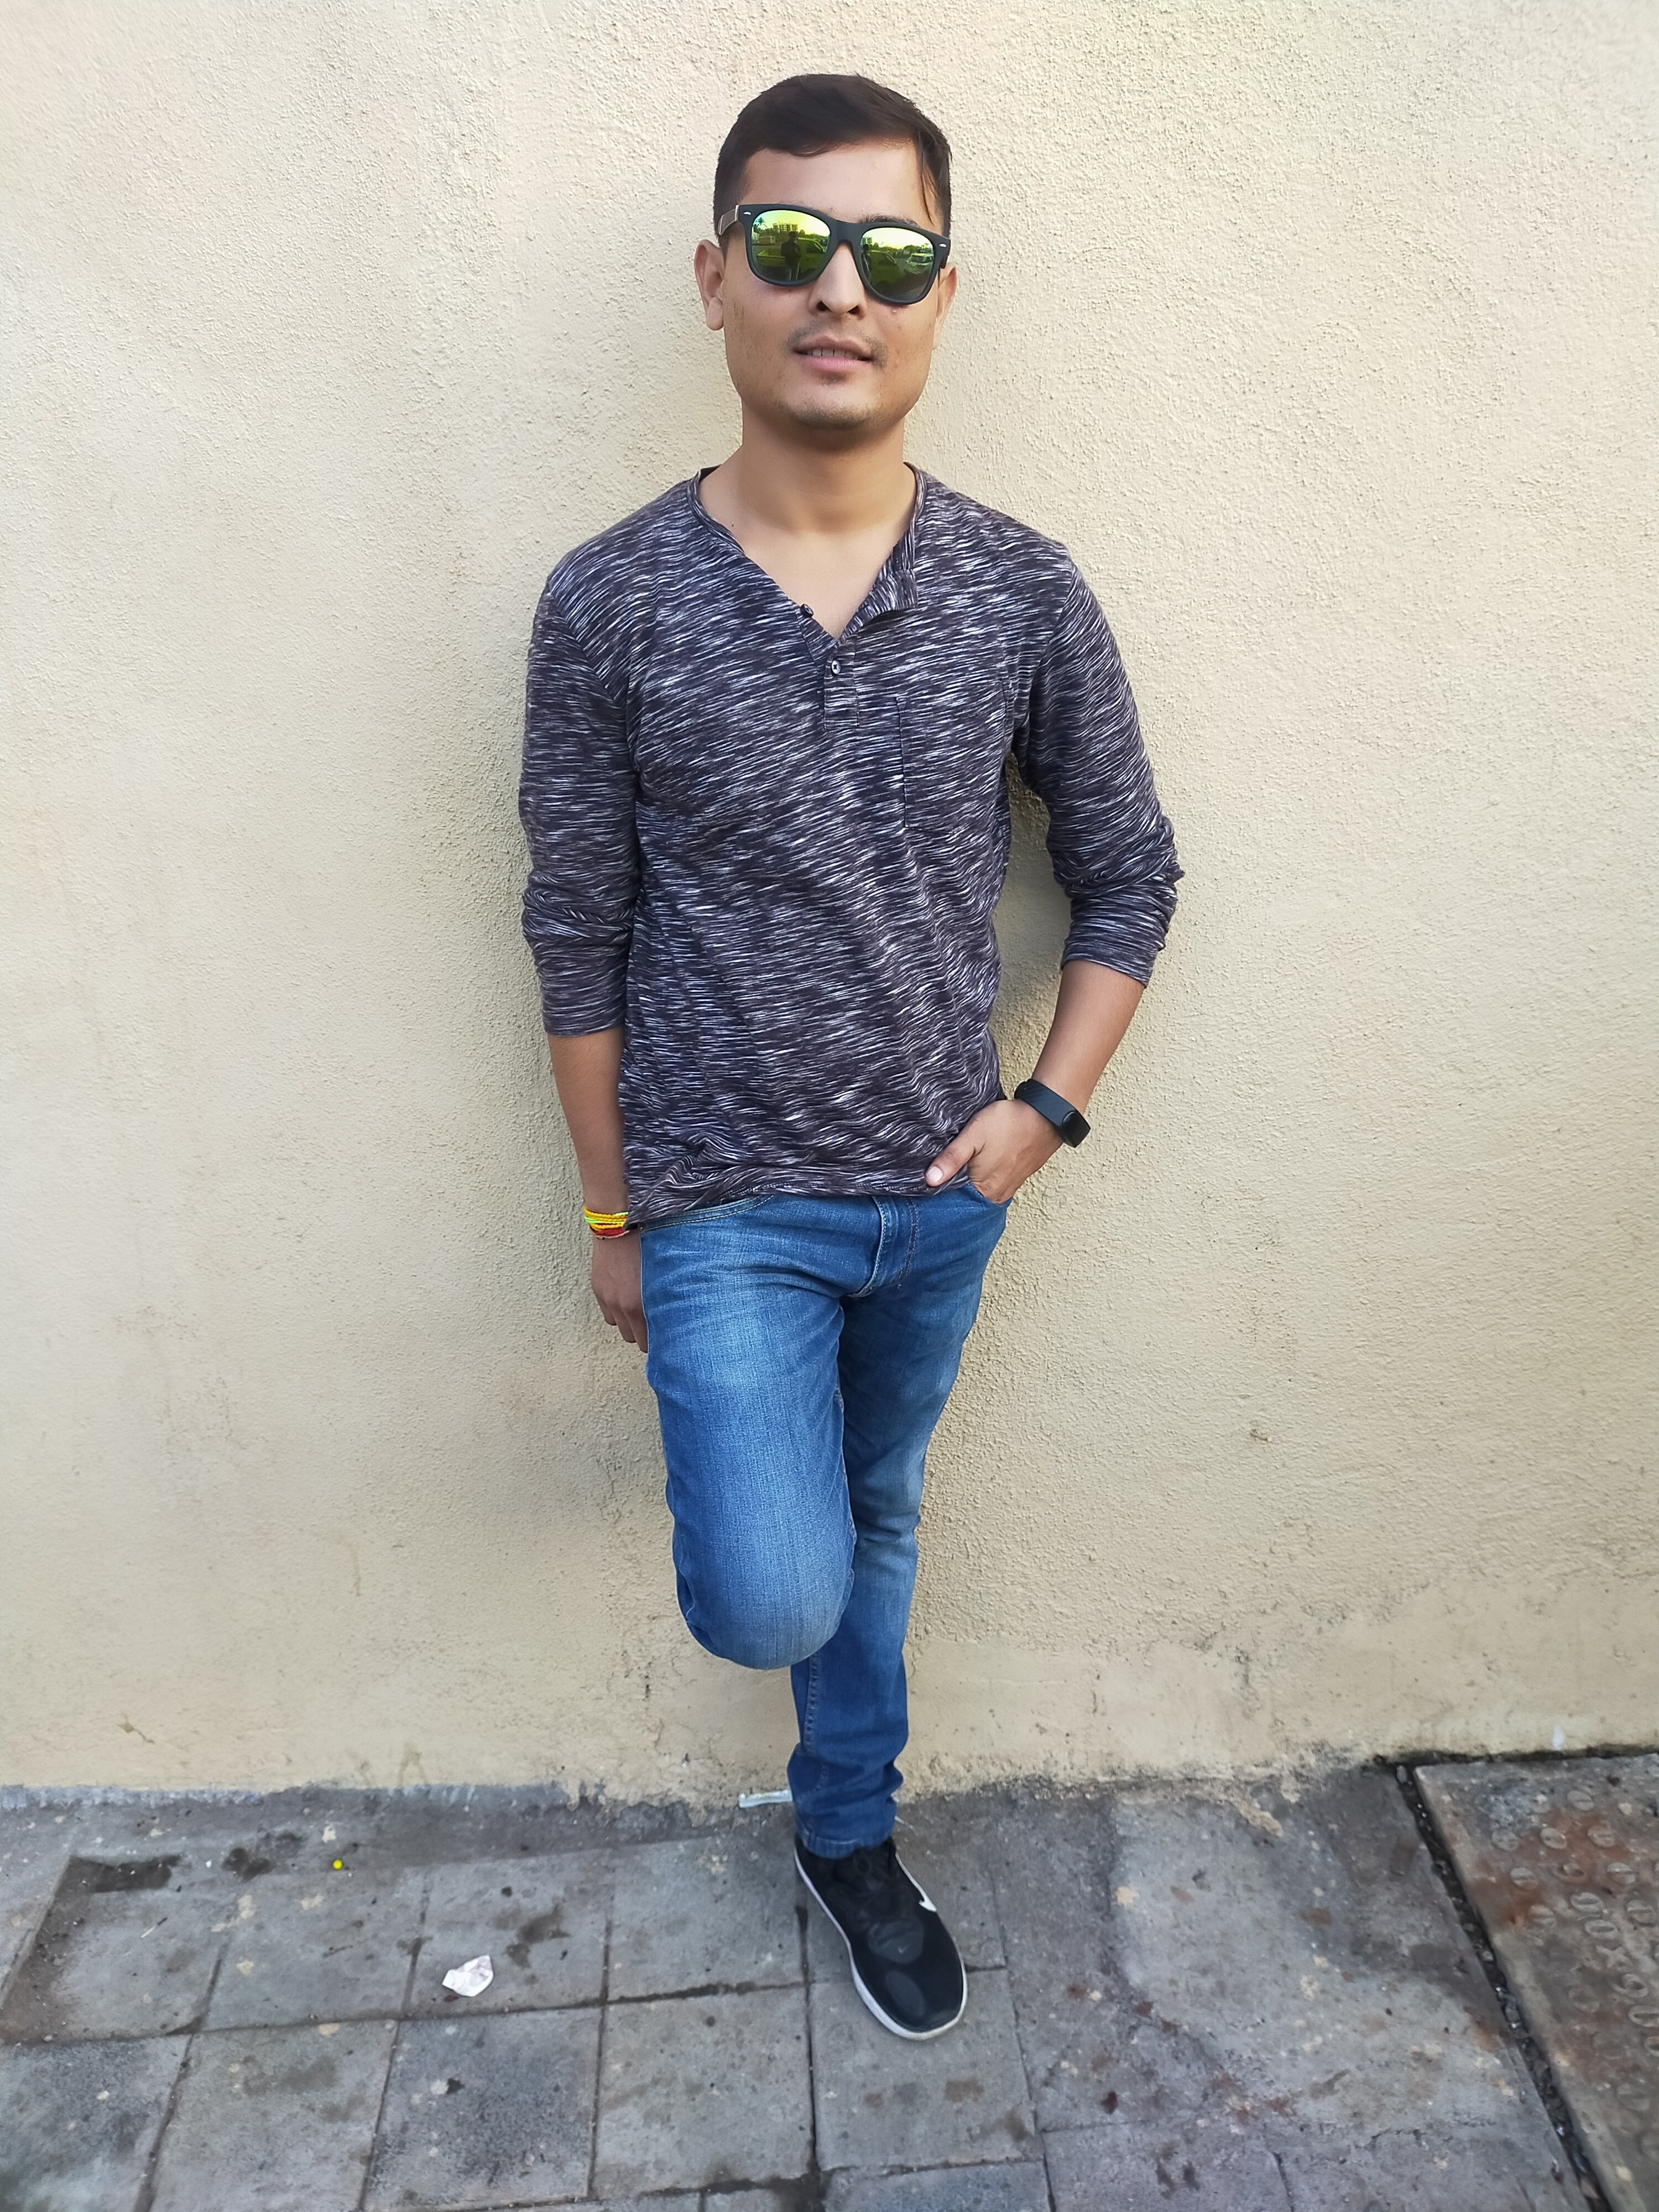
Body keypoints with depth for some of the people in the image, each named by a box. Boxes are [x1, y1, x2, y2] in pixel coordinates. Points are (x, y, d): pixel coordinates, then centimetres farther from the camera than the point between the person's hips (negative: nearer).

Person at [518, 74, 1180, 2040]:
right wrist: (613, 1217, 1)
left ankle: (846, 1837, 47)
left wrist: (1048, 1109, -4)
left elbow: (1128, 876, 5)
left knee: (876, 1528, 20)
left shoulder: (1026, 598, -5)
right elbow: (577, 941, -4)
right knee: (773, 1599, -11)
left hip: (942, 1201, 3)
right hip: (726, 1206, -2)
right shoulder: (610, 604, -10)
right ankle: (733, 1450, 27)